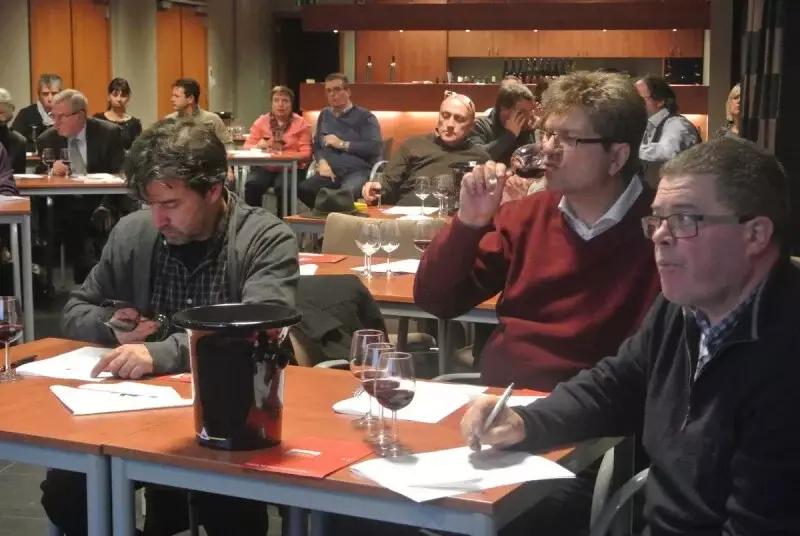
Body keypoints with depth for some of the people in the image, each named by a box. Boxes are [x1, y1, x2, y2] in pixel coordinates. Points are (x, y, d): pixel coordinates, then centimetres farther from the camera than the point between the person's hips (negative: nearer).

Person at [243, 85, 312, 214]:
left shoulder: (301, 123, 6)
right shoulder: (261, 122, 13)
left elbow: (305, 153, -2)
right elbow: (247, 147, 9)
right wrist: (258, 146, -14)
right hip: (264, 167, 2)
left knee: (283, 186, -35)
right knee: (252, 184, -30)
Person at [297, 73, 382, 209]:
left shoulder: (365, 117, 6)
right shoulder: (324, 115, 25)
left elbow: (375, 148, -7)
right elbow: (317, 145, 20)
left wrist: (342, 144, -4)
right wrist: (322, 162, -4)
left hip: (358, 171, -5)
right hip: (332, 171, 5)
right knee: (303, 189, -28)